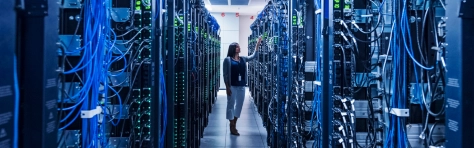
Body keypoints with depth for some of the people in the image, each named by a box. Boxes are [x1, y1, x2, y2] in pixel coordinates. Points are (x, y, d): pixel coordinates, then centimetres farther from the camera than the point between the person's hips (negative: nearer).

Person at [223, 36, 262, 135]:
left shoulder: (243, 59, 11)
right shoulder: (227, 60, -5)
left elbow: (253, 56, 8)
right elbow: (225, 74, -7)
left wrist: (257, 45, 1)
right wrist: (227, 87, -13)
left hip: (241, 86, 6)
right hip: (232, 86, -6)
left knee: (239, 105, 10)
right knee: (231, 104, 1)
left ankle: (234, 125, 22)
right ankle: (232, 127, 6)